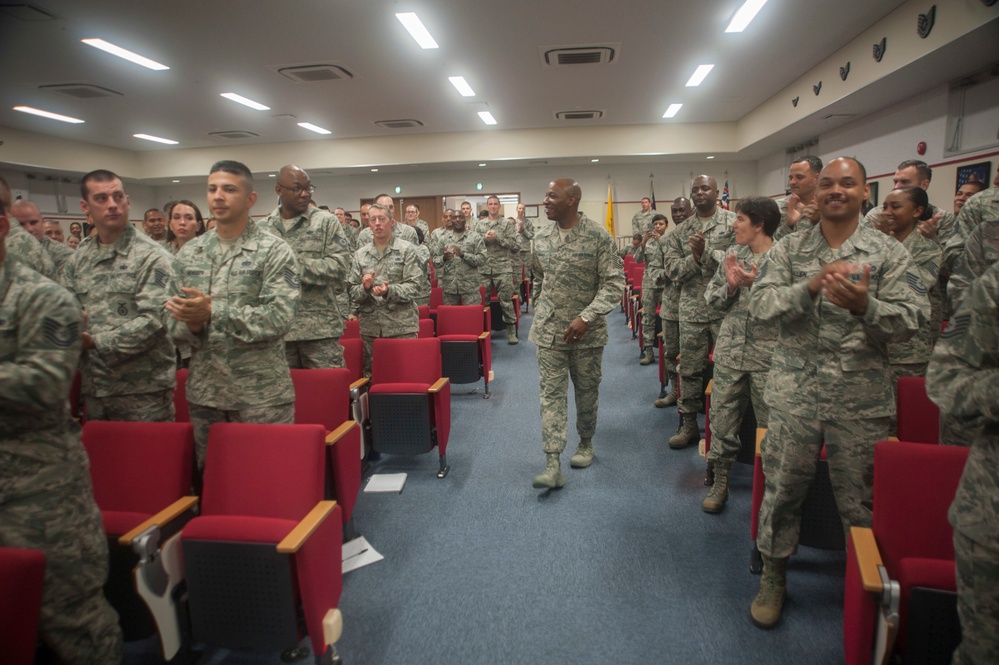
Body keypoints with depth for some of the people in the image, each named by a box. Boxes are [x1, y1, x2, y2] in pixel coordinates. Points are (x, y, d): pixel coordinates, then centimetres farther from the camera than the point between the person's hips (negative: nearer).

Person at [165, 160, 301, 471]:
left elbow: (279, 318, -18)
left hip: (262, 394, -4)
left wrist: (212, 312, -23)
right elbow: (175, 323, 10)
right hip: (203, 393, 5)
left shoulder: (274, 251, -7)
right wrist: (192, 325, -13)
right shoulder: (188, 253, 9)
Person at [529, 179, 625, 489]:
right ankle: (553, 464, -1)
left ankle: (586, 444, 35)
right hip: (549, 330, 3)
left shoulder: (598, 236, -11)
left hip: (587, 331, -3)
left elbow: (614, 283, -13)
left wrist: (587, 317, -22)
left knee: (587, 391, 12)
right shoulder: (541, 236, 3)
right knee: (551, 393, -2)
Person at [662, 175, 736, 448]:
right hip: (691, 310, 3)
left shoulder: (734, 222, -1)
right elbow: (672, 269, 2)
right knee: (689, 369, 9)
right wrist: (694, 259, -15)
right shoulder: (681, 231, 10)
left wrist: (706, 252, -19)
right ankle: (688, 424, 22)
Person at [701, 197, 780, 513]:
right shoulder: (733, 255, 8)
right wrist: (730, 286, -10)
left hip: (768, 356, -4)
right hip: (729, 352, 5)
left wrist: (756, 285, -21)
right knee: (722, 418, 10)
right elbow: (711, 297, 9)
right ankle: (720, 481, 26)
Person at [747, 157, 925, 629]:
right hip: (794, 394, 1)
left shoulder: (888, 253, 2)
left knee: (860, 501, 12)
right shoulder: (789, 248, 4)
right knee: (782, 489, 10)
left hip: (861, 400, 0)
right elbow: (759, 303, -7)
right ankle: (773, 576, 30)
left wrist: (865, 306, -27)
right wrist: (809, 287, -23)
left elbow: (911, 320, -7)